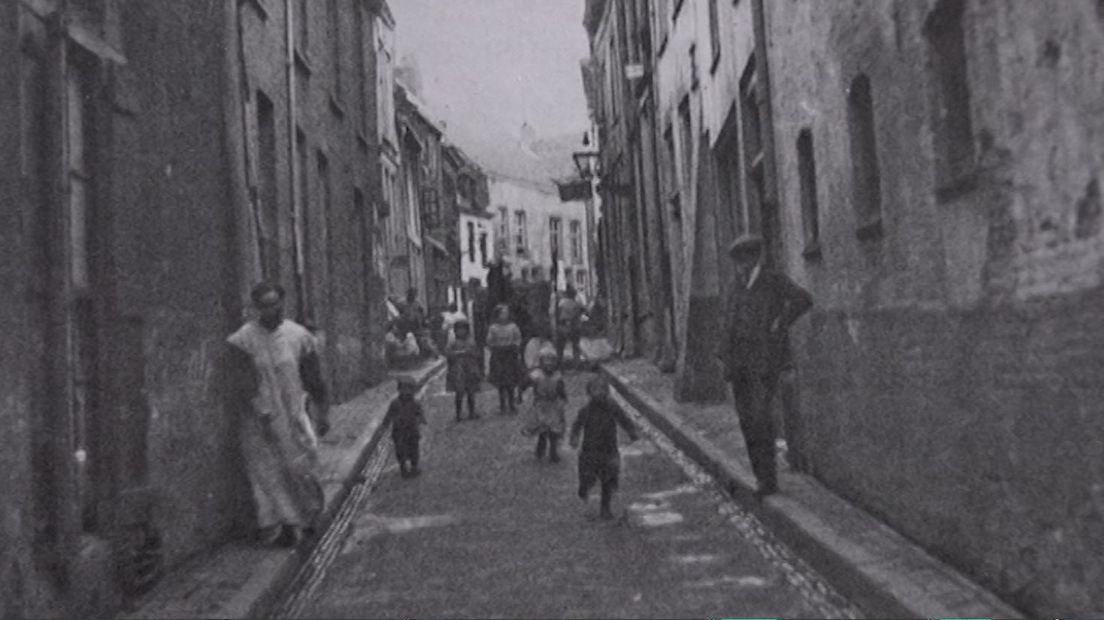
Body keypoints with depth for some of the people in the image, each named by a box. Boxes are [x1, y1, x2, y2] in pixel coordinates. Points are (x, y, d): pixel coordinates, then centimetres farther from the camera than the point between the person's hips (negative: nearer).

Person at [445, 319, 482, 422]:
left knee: (471, 393, 6)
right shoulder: (453, 343, -1)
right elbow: (447, 353, -13)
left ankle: (471, 412, 16)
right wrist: (460, 352, -19)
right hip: (458, 371, -3)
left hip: (471, 370, 3)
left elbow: (478, 354, 7)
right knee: (459, 393, -2)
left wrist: (471, 352, -13)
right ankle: (458, 414, 6)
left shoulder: (471, 341, 7)